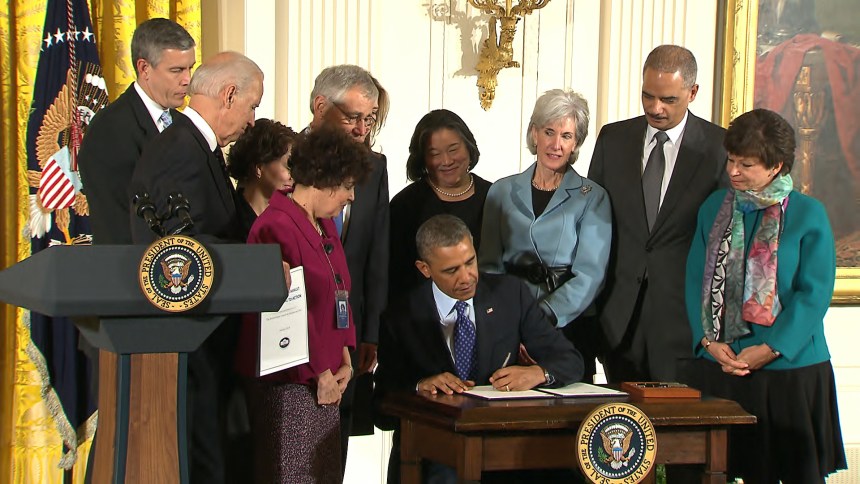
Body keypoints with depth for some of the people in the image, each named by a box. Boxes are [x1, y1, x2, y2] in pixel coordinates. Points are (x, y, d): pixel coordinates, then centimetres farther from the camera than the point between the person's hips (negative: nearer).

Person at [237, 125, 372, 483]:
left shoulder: (325, 225, 15)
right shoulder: (277, 226, -17)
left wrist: (344, 357, 7)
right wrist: (319, 374, -14)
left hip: (324, 379, 9)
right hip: (289, 385, -9)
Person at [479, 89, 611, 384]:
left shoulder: (592, 198, 3)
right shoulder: (503, 192, 10)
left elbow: (589, 275, -7)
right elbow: (489, 265, 5)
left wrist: (545, 315, -22)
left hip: (571, 324, -1)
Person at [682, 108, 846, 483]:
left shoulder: (808, 214, -4)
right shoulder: (714, 209, 7)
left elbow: (815, 293, -8)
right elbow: (696, 280, 6)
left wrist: (770, 349, -15)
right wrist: (710, 341, -8)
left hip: (792, 368, -3)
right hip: (721, 367, 3)